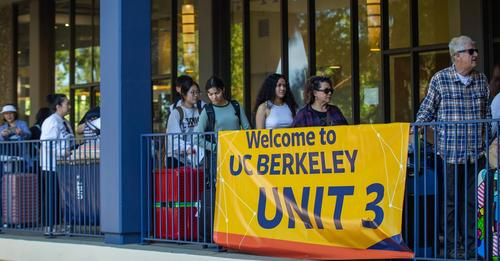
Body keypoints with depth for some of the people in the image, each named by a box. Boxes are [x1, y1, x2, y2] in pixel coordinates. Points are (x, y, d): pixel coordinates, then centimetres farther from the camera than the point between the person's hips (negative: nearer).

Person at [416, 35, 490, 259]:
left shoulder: (481, 80, 9)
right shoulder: (440, 79, -4)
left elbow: (487, 114, 16)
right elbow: (426, 112, 1)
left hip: (477, 153, 4)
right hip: (451, 153, -4)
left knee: (474, 200, 6)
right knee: (452, 201, 3)